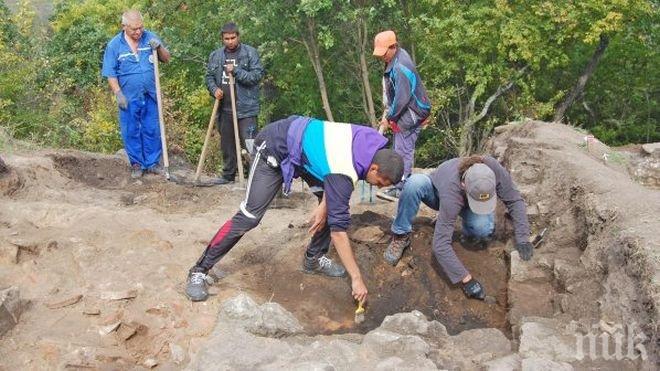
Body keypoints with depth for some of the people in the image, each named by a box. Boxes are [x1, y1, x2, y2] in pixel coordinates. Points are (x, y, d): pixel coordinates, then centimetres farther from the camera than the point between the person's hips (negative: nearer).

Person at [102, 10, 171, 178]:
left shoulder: (150, 37, -1)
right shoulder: (114, 45, -6)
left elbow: (166, 59, 4)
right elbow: (110, 74, -3)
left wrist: (159, 48, -15)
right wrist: (118, 94, -12)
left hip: (151, 95, 1)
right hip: (129, 98, -1)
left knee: (152, 130, 8)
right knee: (131, 132, 7)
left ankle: (153, 162, 21)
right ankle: (136, 164, 21)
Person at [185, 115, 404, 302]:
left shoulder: (371, 145, -14)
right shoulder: (344, 172, -35)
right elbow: (337, 229, -33)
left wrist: (324, 205, -9)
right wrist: (357, 279, -29)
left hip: (301, 144, 8)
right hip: (274, 147, -8)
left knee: (335, 204, 1)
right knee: (250, 215, -15)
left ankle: (314, 258, 16)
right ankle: (199, 271, -6)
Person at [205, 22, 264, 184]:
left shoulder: (250, 52, -5)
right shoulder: (216, 55, 9)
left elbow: (257, 75, -11)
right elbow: (209, 76, 14)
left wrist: (236, 71, -19)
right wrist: (214, 89, -5)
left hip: (246, 108, -5)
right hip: (224, 108, 5)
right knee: (227, 144, 15)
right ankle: (228, 174, 28)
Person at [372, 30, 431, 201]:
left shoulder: (401, 67, -25)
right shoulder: (393, 60, 7)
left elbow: (402, 98, -24)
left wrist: (389, 117, -13)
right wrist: (388, 111, 10)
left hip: (410, 115, -10)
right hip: (403, 114, 10)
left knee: (402, 151, -9)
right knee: (403, 150, 15)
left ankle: (399, 188, -7)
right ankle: (405, 183, 23)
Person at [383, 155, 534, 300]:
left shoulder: (494, 169, -37)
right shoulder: (452, 192, -44)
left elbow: (515, 200, -20)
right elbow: (440, 245, -45)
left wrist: (522, 239, -28)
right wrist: (466, 279, -46)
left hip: (464, 205, 3)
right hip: (437, 191, -3)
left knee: (483, 228, -33)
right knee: (415, 182, -39)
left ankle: (470, 235, 5)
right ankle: (401, 236, -18)